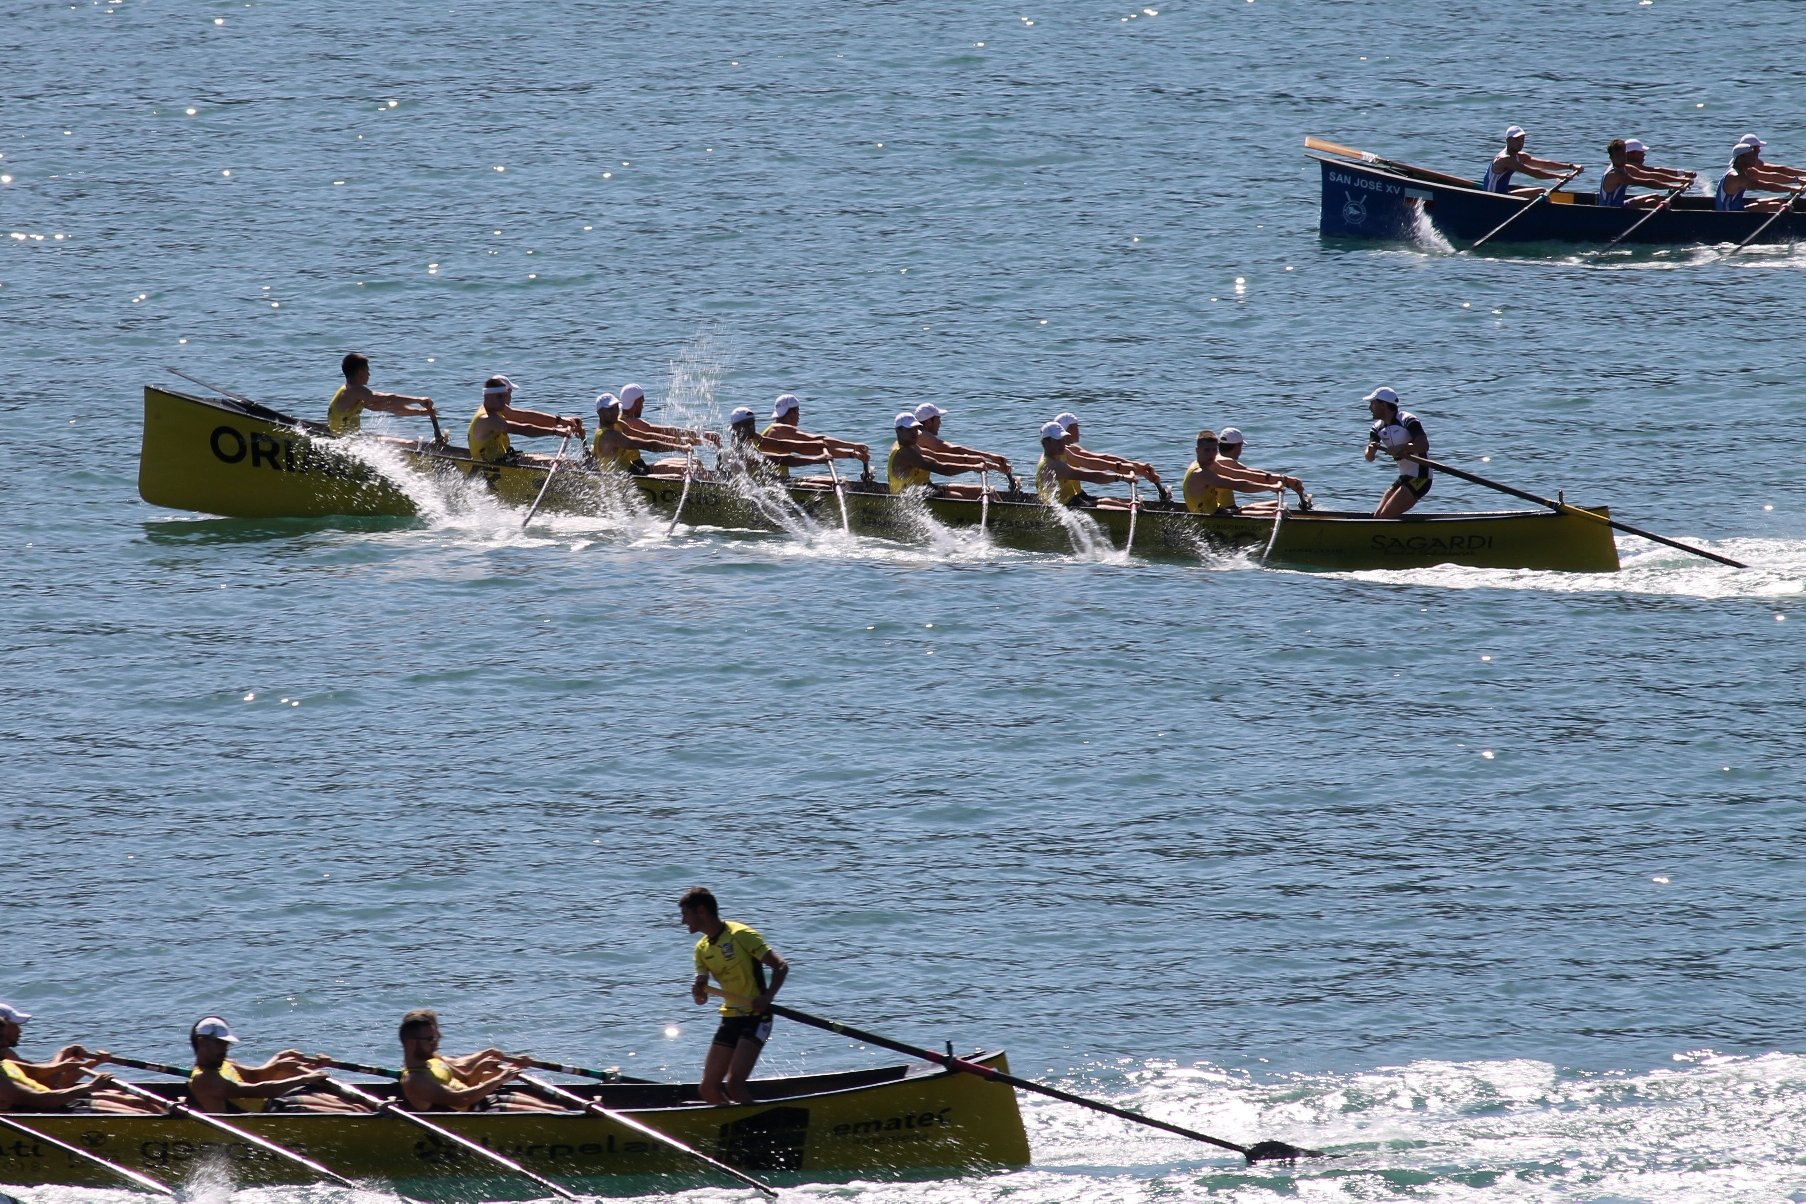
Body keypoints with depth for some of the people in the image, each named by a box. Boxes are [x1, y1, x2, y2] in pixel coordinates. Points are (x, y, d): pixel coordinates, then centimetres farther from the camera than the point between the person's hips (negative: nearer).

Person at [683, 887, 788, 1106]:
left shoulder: (741, 935, -12)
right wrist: (698, 992, -13)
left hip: (755, 1017, -8)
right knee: (709, 1089, 2)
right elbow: (701, 997, 11)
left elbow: (781, 967, -13)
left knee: (734, 1085, -21)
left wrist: (767, 997, -28)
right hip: (730, 1020, 8)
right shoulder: (702, 948, 10)